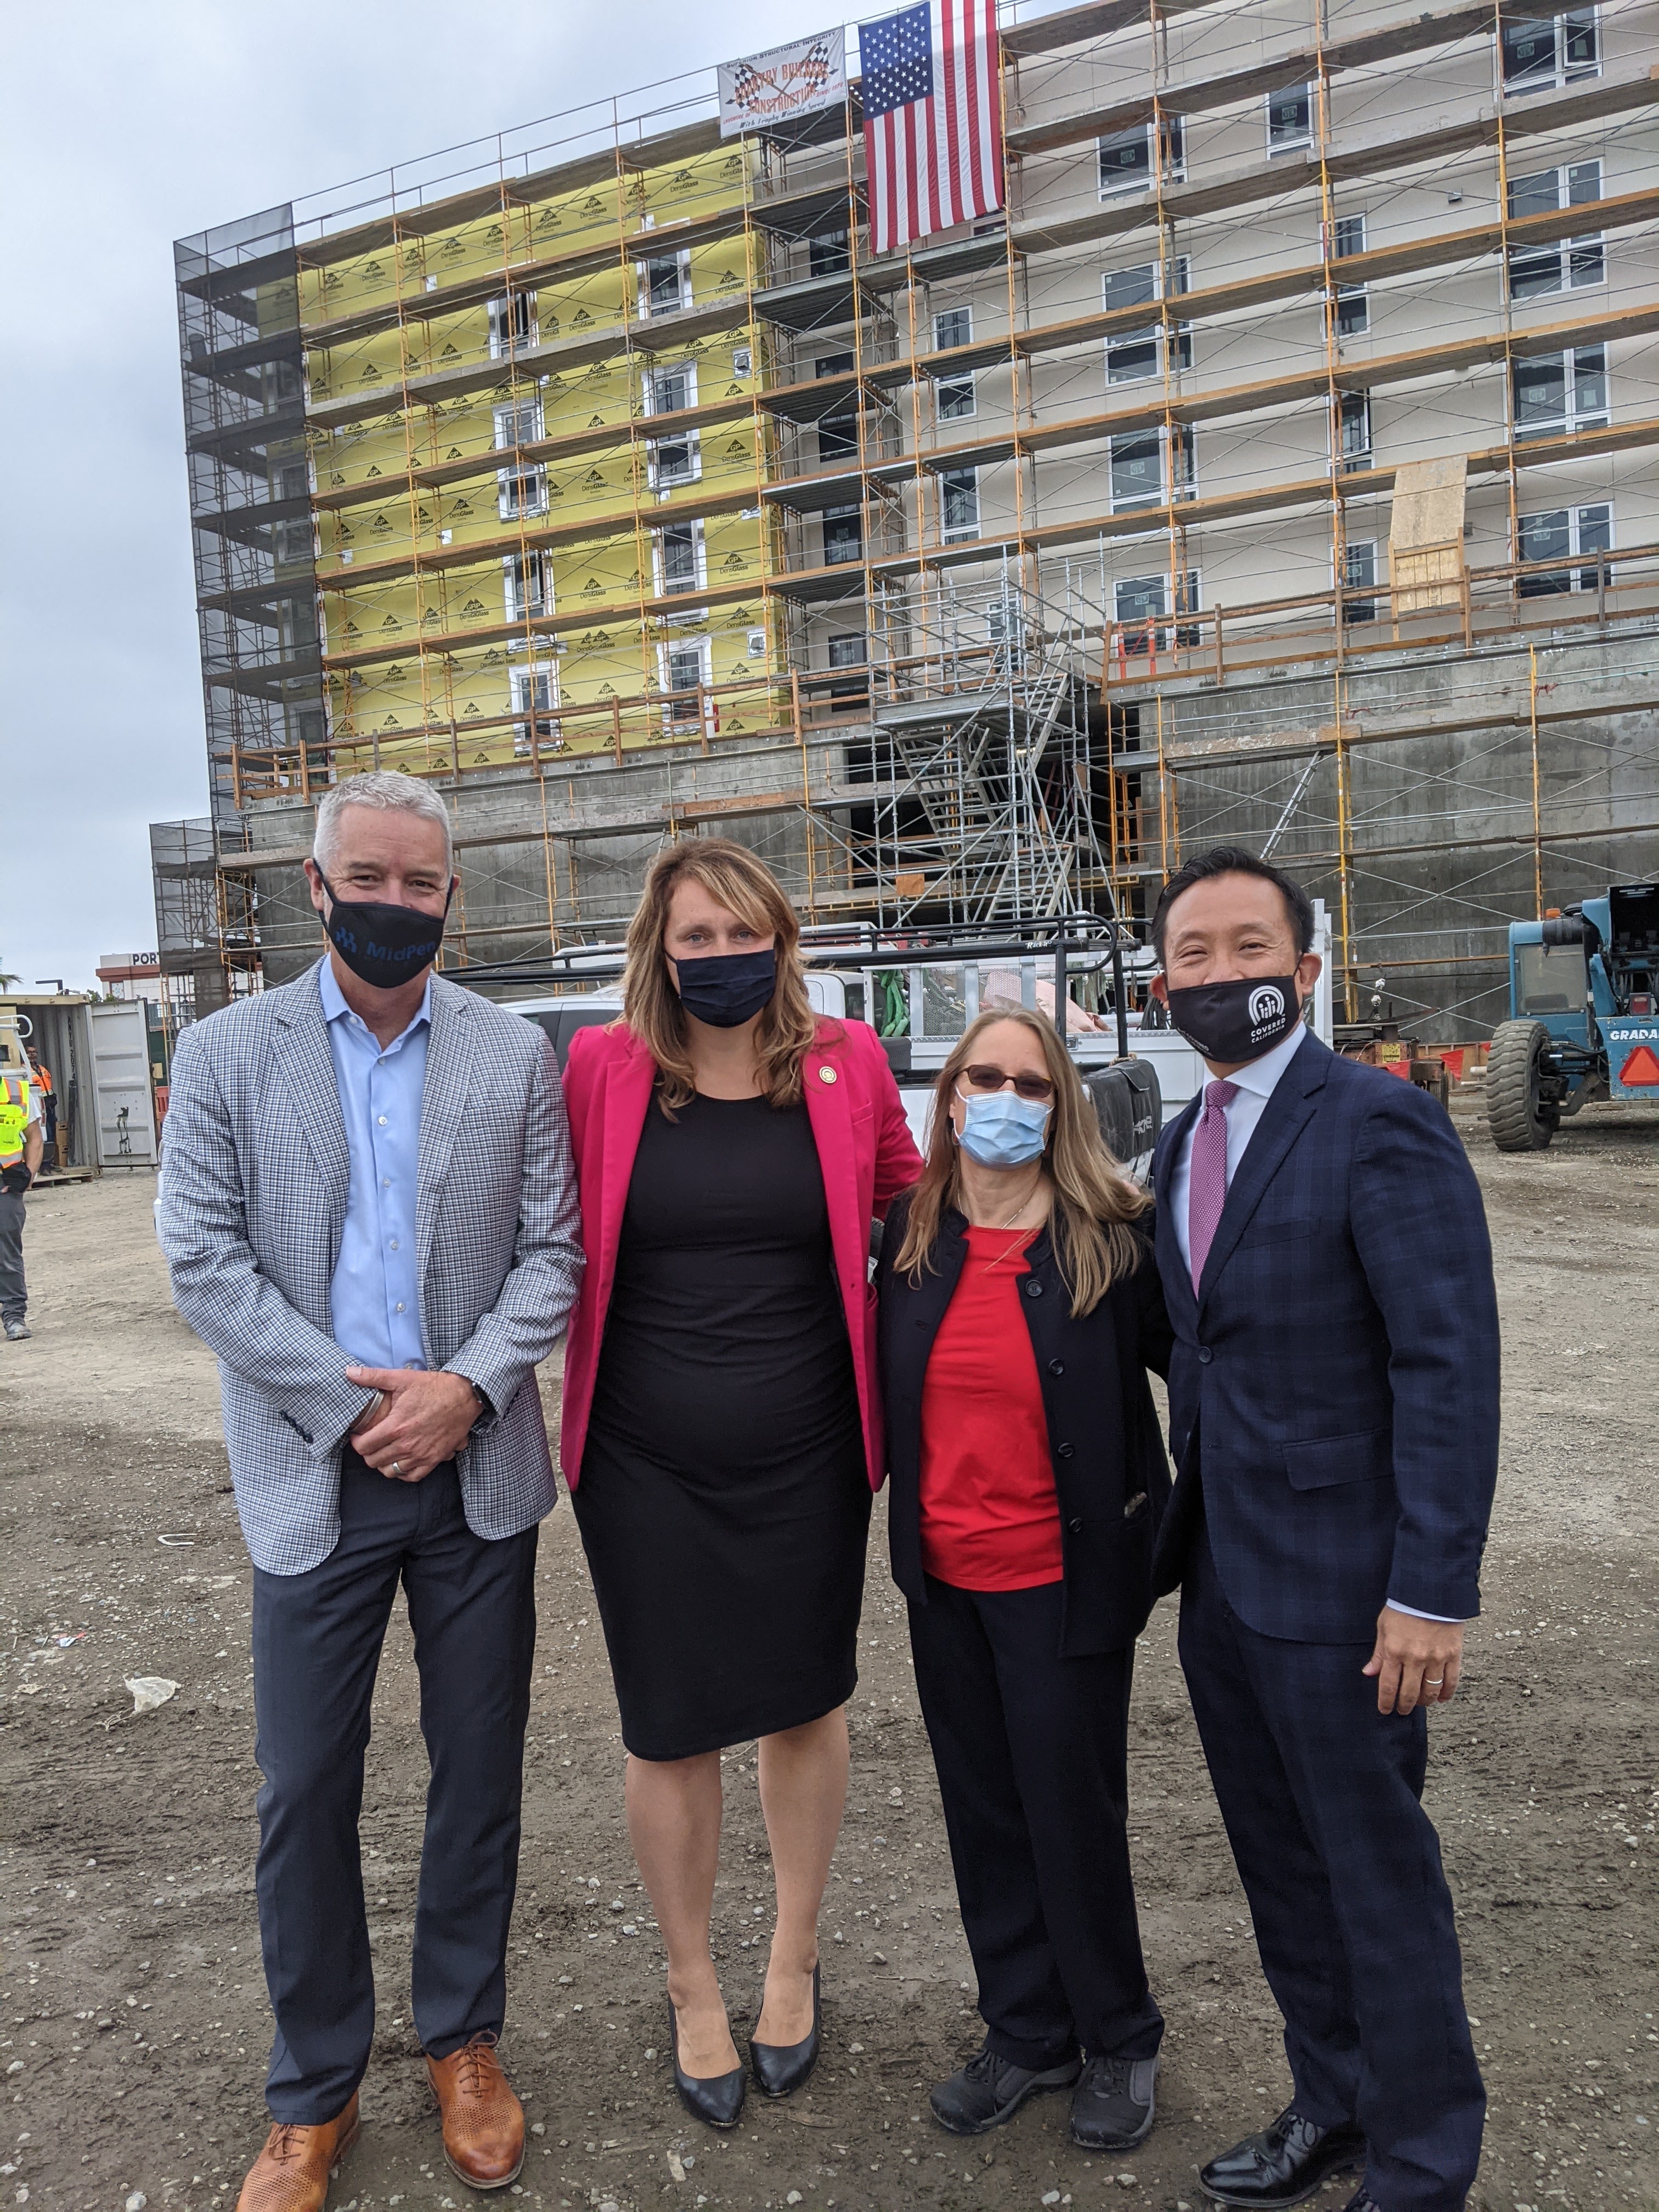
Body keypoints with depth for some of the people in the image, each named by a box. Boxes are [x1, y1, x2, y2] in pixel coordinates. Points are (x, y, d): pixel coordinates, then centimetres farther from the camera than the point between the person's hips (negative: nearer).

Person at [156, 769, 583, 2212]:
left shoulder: (516, 1055, 2)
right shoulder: (227, 1052, 0)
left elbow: (552, 1251, 1)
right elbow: (205, 1259, -6)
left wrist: (466, 1384, -15)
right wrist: (353, 1406, -12)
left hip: (478, 1466, 1)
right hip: (315, 1478, -1)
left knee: (481, 1771, 13)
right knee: (305, 1794, 8)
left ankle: (465, 2042, 36)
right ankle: (314, 2096, 30)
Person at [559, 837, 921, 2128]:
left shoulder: (845, 1064, -3)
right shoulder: (603, 1068, -5)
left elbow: (911, 1210, 11)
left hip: (806, 1454, 1)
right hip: (647, 1464, 0)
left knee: (807, 1707, 16)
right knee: (671, 1732, 11)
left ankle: (795, 1958, 43)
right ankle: (693, 1987, 38)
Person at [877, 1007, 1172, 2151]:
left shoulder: (1116, 1241, -13)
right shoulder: (913, 1238, 0)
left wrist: (1167, 1515, -5)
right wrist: (907, 1529, 11)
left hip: (1065, 1581, -4)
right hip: (944, 1580, 5)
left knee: (1075, 1813, 9)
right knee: (984, 1810, 17)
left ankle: (1119, 2040, 34)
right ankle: (1027, 2033, 37)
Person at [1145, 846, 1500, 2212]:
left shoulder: (1380, 1123, -15)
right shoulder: (1186, 1141, 9)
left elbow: (1450, 1367, -19)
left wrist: (1434, 1590, -22)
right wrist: (1187, 1522, 11)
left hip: (1334, 1574, -7)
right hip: (1221, 1572, 7)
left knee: (1377, 1870, 10)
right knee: (1279, 1861, 21)